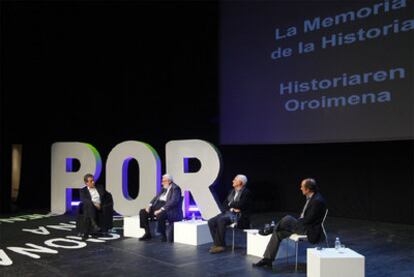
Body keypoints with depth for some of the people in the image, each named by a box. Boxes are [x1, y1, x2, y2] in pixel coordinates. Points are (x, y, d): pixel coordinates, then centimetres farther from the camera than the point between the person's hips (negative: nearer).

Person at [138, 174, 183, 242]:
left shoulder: (175, 188, -11)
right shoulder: (164, 188, 17)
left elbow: (173, 202, -23)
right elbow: (157, 197, 17)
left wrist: (161, 209, -28)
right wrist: (149, 205, -1)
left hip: (169, 209, -9)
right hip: (158, 207, 9)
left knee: (159, 215, -39)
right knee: (143, 212, -1)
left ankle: (163, 236, -19)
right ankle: (148, 234, 4)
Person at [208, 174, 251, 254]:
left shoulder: (246, 192, -5)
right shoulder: (232, 191, 18)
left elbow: (240, 205, -18)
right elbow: (225, 204, 14)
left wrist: (230, 205, -3)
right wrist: (231, 208, -7)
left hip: (239, 215, -8)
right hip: (228, 213, 8)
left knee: (221, 220, -33)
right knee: (211, 222, -14)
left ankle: (220, 245, -23)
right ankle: (217, 243, -9)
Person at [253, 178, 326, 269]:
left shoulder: (317, 201, -19)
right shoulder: (311, 197, 11)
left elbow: (309, 219, -21)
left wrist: (296, 221, -9)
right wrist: (297, 220, 2)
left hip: (310, 230, -10)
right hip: (304, 225, 10)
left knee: (288, 219, -23)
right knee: (277, 233, -3)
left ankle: (272, 228, 8)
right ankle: (267, 259, -2)